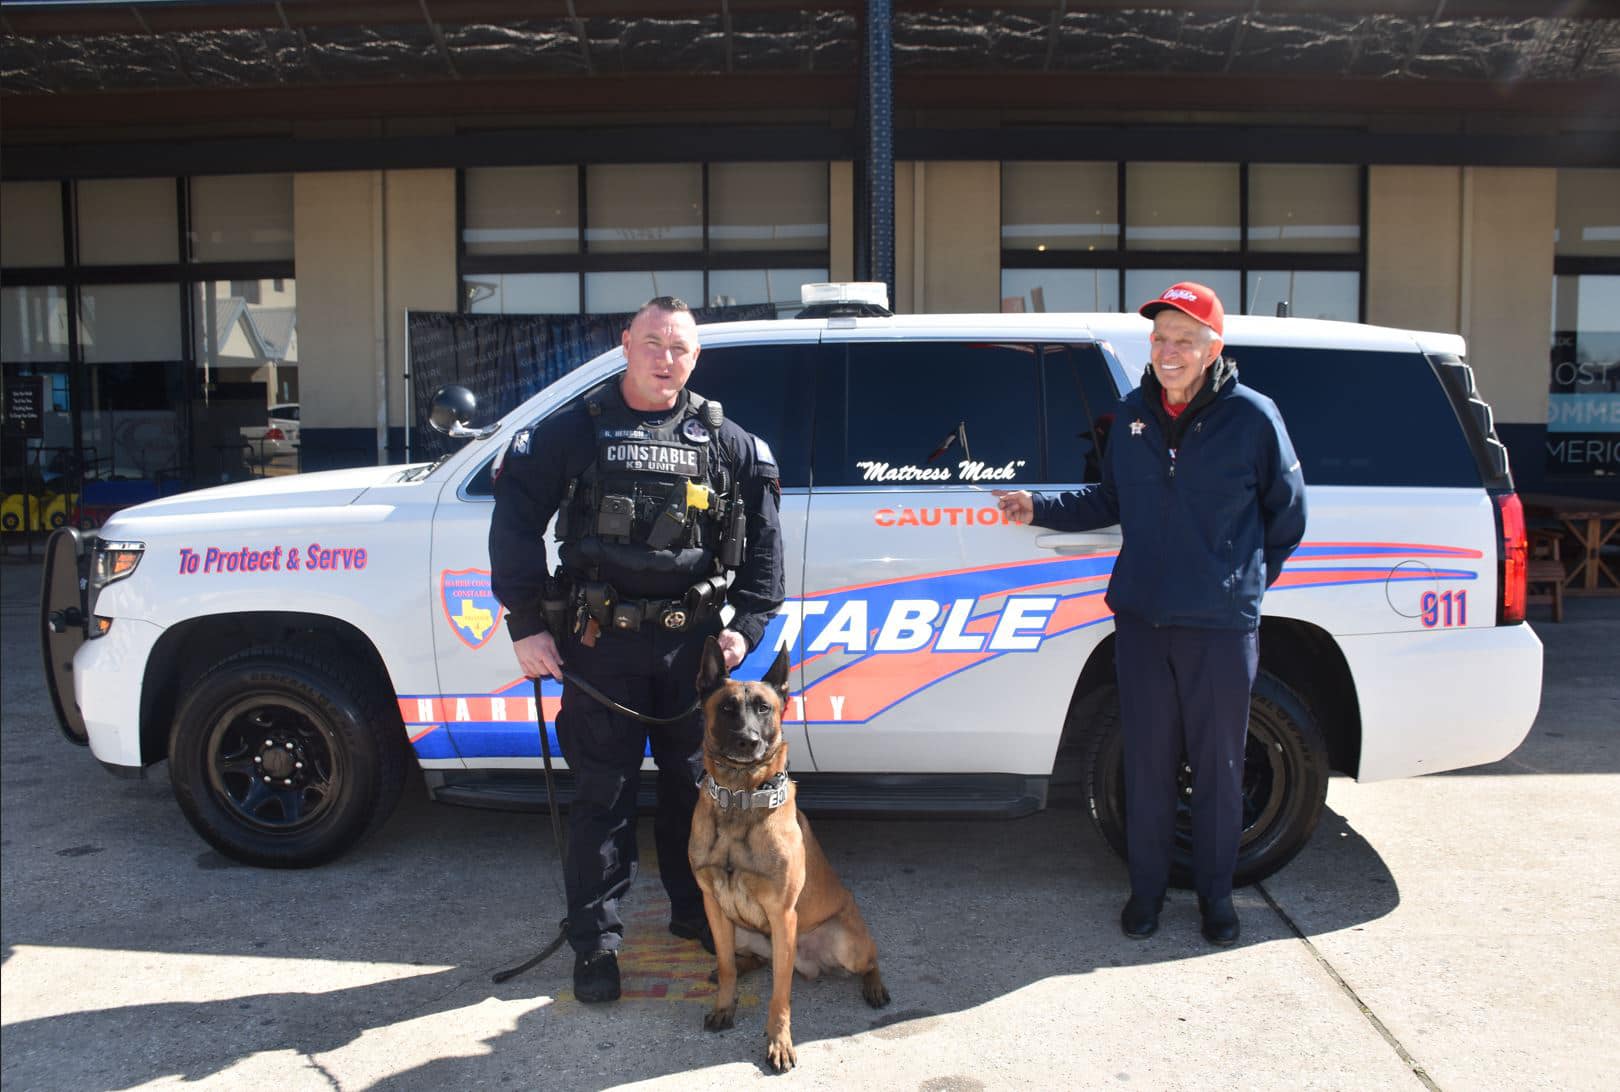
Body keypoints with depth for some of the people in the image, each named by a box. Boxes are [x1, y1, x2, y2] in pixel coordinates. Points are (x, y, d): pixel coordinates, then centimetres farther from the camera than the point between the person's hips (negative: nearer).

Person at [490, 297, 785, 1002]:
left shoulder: (724, 440, 7)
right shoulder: (575, 429, 1)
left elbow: (762, 536, 10)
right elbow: (514, 524, -1)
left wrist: (749, 623, 2)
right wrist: (526, 624, -6)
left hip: (692, 641, 3)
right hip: (600, 644, -2)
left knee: (695, 783, 14)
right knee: (602, 794, 3)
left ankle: (695, 914, 33)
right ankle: (596, 943, 16)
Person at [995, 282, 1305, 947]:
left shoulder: (1252, 416, -6)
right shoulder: (1133, 415, 5)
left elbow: (1287, 513, 6)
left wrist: (1247, 581, 9)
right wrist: (1040, 509, 6)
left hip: (1222, 625, -3)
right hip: (1140, 620, 3)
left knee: (1218, 765, 9)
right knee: (1147, 761, 11)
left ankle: (1214, 891, 28)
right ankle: (1147, 886, 27)